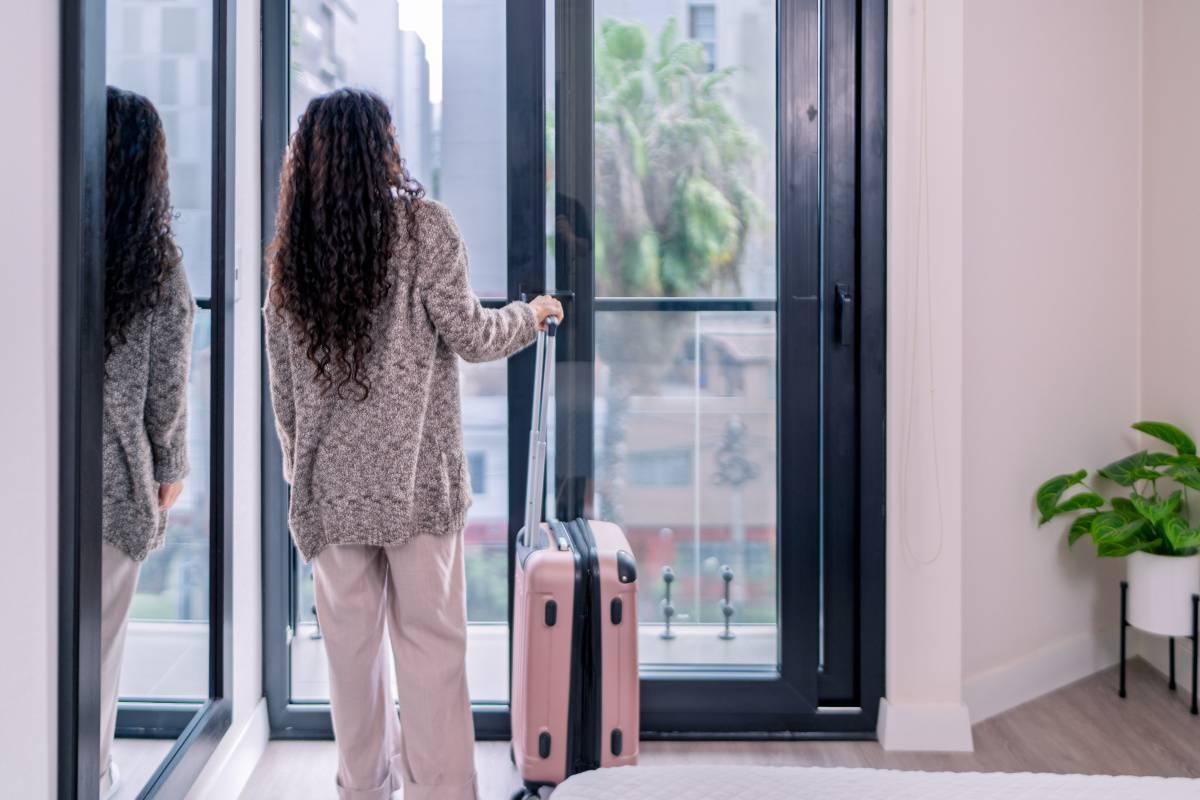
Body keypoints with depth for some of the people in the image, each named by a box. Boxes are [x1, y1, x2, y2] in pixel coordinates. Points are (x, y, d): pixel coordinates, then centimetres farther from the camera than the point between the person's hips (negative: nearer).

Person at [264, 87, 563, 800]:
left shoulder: (291, 246, 6)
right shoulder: (423, 223, -6)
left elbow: (283, 376, 10)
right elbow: (468, 335, -7)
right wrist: (531, 316, 12)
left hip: (331, 475, 4)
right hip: (416, 469, -4)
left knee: (350, 640, 11)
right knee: (431, 640, 1)